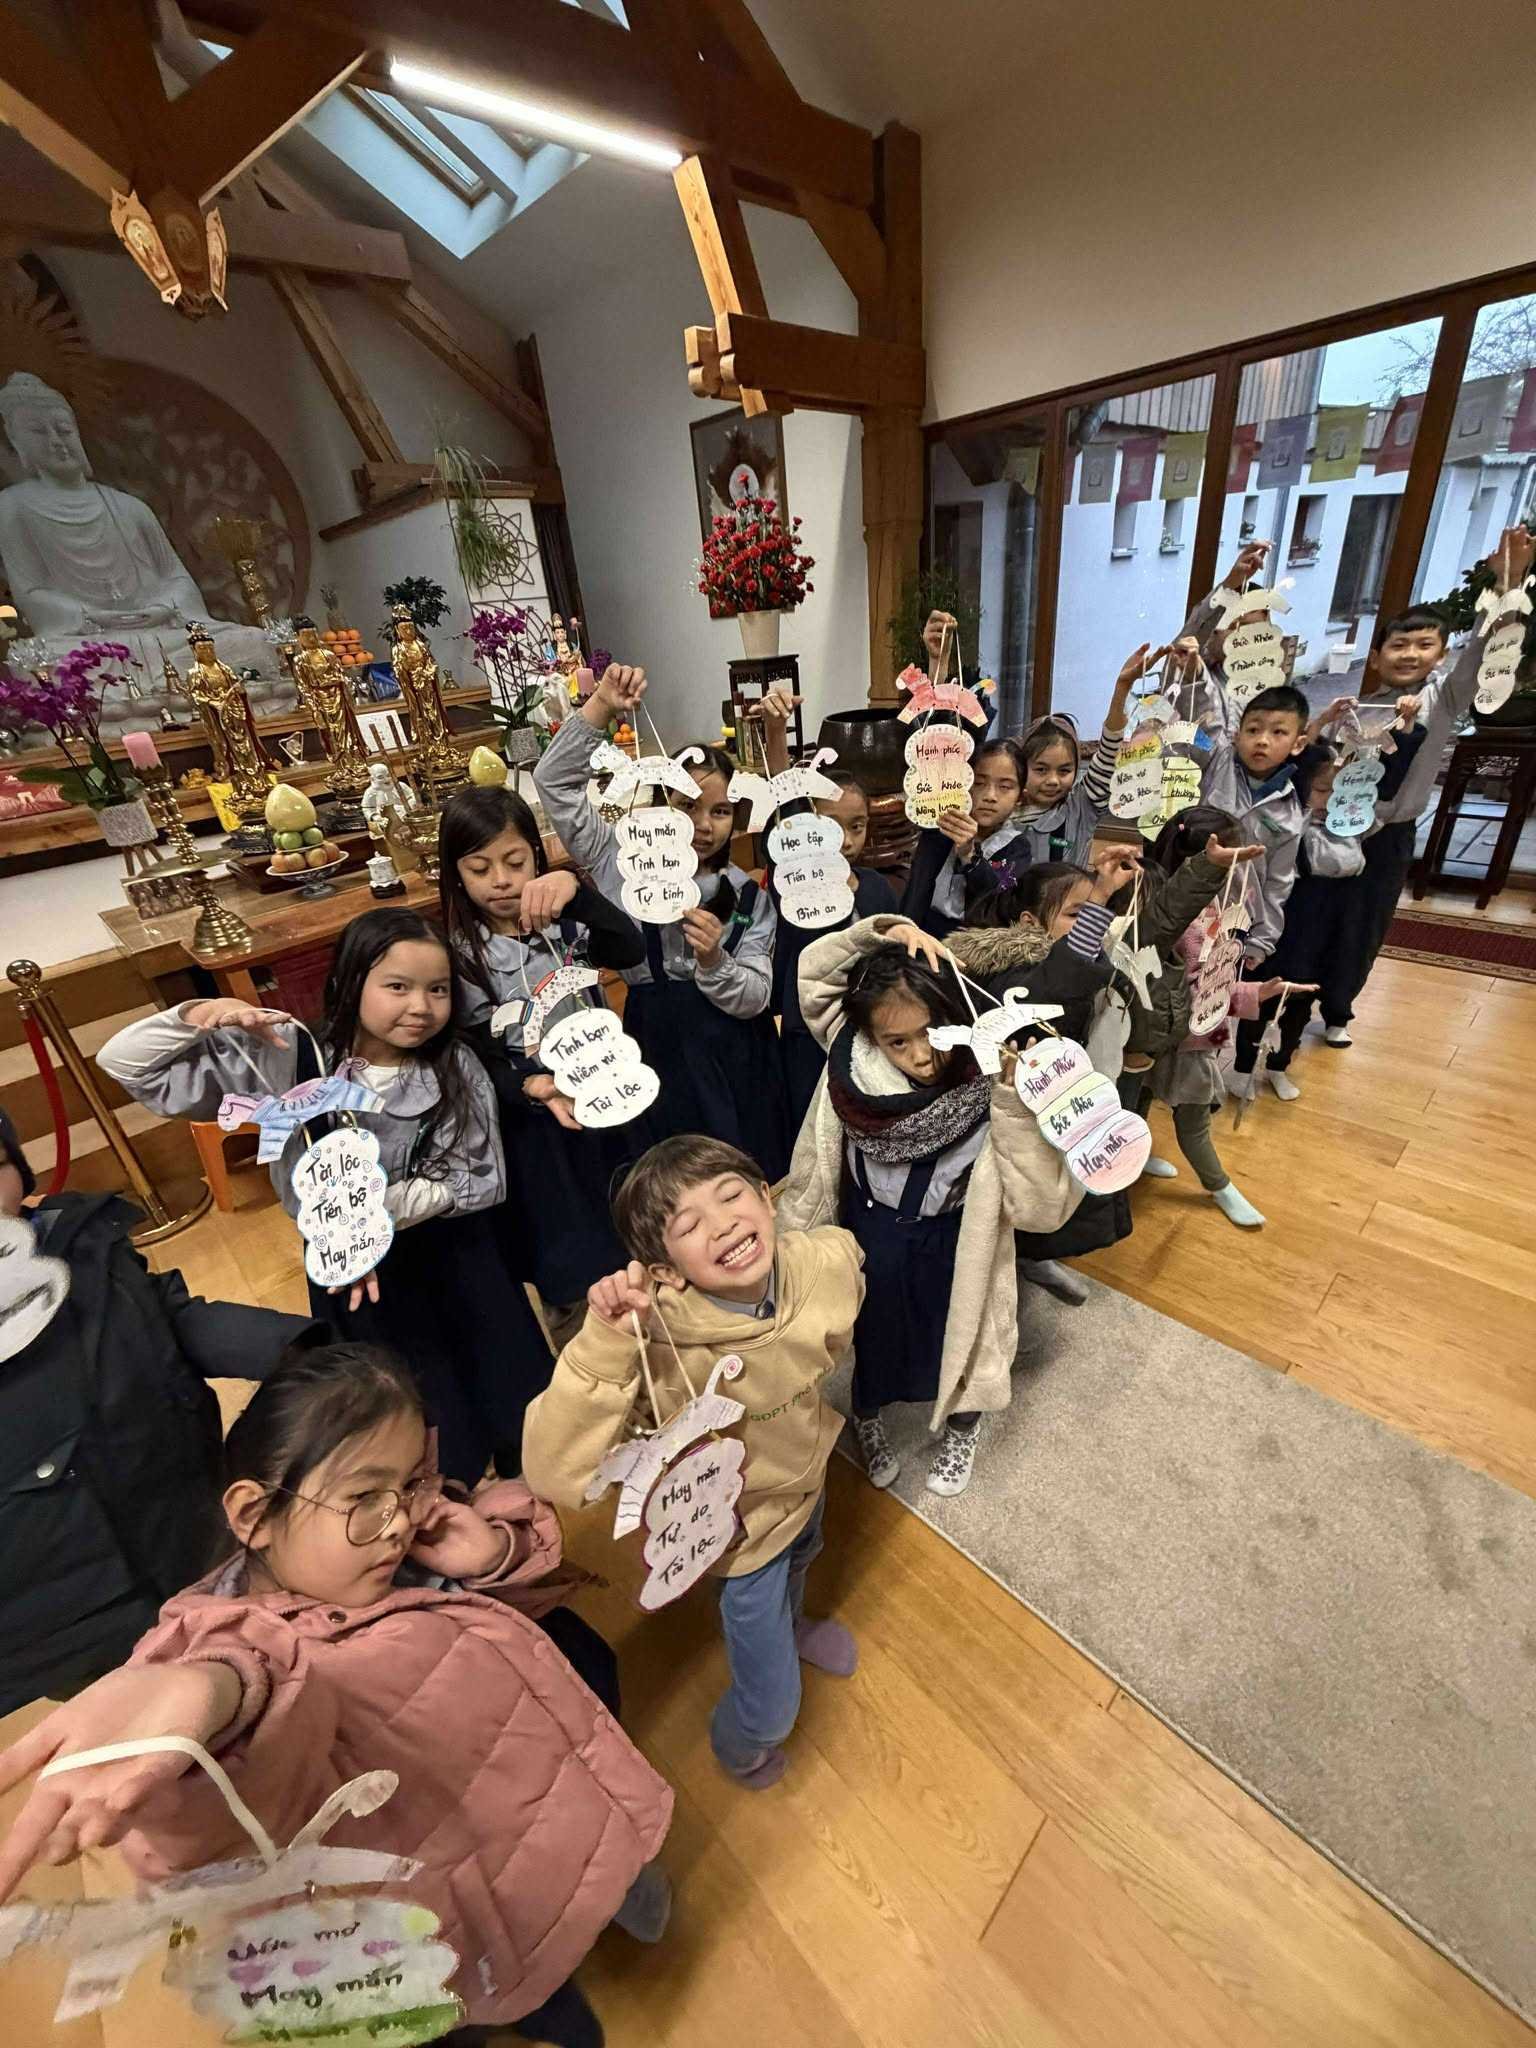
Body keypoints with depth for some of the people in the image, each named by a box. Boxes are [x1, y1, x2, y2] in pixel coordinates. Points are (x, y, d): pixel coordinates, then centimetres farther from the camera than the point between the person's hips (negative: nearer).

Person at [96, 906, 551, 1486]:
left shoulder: (456, 1069, -13)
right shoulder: (290, 1056, -15)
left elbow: (479, 1179, -10)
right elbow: (125, 1063, -11)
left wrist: (385, 1207, -23)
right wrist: (197, 1016, -31)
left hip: (446, 1237, 1)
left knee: (518, 1396, 7)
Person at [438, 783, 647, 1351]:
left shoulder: (567, 920, -5)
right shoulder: (458, 955, -10)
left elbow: (631, 952, -24)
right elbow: (477, 1058, -11)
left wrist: (577, 891, -39)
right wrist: (532, 1087, -32)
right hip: (530, 1121, -2)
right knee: (569, 1273, 14)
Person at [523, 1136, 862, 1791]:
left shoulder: (828, 1262, -32)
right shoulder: (661, 1344, -42)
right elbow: (555, 1476, -46)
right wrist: (604, 1343, -57)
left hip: (807, 1472, 5)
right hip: (743, 1525, -4)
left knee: (801, 1558, 37)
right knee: (771, 1710, 15)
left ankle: (789, 1626, 75)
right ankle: (739, 1747, 55)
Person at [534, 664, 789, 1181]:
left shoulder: (750, 897, -1)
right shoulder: (625, 865, -2)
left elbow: (755, 999, -5)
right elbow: (554, 780, -6)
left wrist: (714, 961, -25)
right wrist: (601, 707, -16)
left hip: (735, 1065, 1)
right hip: (658, 1058, -1)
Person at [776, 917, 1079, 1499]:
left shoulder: (991, 1090, -27)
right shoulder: (853, 1063, -22)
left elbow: (1040, 1205, -31)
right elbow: (814, 972, -9)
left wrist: (1015, 1098, -41)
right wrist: (881, 933, -25)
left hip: (952, 1254, -1)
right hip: (866, 1252, 2)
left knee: (957, 1343, 24)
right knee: (870, 1342, 25)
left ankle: (961, 1429, 60)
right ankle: (867, 1417, 61)